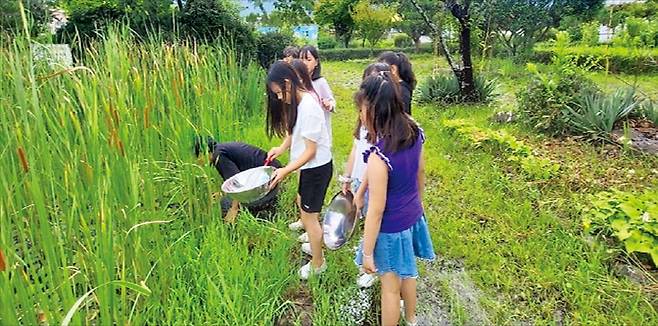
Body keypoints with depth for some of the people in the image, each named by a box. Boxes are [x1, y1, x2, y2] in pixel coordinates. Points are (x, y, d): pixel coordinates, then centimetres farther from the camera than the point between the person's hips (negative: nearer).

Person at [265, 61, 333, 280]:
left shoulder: (308, 108, -28)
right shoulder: (298, 102, 1)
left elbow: (310, 151, -24)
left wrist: (286, 171, -24)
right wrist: (281, 148, -6)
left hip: (317, 167, -9)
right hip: (310, 166, 9)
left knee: (309, 215, 3)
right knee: (303, 204, 24)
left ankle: (317, 263, 22)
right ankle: (315, 243, 46)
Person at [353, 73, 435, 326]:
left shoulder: (379, 157, -32)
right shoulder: (414, 133, -10)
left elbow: (376, 210, -26)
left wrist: (367, 252, -14)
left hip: (391, 228, -8)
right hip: (412, 217, 8)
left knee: (390, 286, 15)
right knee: (406, 274, 30)